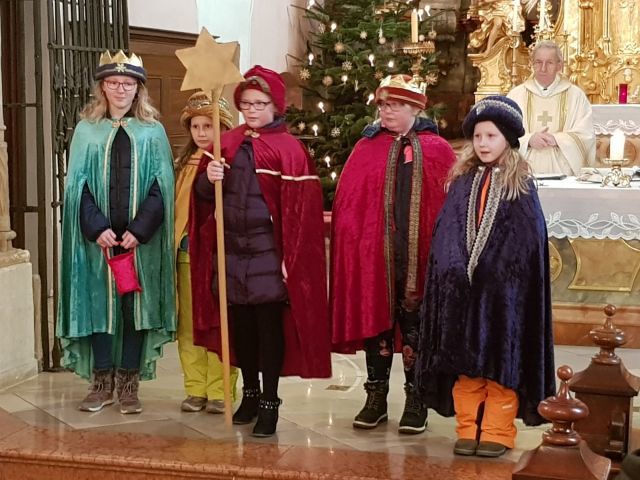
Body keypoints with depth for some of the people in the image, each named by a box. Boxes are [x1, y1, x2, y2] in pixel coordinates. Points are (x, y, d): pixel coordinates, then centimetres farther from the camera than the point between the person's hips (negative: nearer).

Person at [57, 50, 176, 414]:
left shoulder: (154, 132, 5)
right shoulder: (86, 130, 7)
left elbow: (162, 186, -1)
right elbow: (77, 185, 1)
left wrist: (139, 229, -13)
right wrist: (97, 228, -12)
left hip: (141, 239, 0)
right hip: (97, 238, 1)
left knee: (136, 305, 2)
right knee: (98, 302, 4)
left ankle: (129, 384, 11)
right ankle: (102, 383, 15)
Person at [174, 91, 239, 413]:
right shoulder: (183, 164, 15)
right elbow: (174, 207, 18)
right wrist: (173, 243, 10)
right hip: (186, 252, 5)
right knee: (189, 324, 8)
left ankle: (219, 391, 7)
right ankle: (195, 389, 16)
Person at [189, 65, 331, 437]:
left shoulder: (288, 149, -5)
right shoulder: (227, 144, 10)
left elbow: (301, 208, -9)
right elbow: (203, 195, 11)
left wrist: (290, 257, -13)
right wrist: (208, 179, -12)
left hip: (267, 251, -4)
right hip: (231, 248, 5)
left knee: (269, 324, -1)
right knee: (241, 322, 12)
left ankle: (270, 402, 9)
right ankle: (250, 391, 27)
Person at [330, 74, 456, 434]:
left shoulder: (437, 151, 2)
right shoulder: (365, 149, 6)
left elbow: (451, 206, -1)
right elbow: (347, 205, 2)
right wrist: (352, 247, -8)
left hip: (418, 256, -1)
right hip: (374, 255, 2)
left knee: (416, 327, 6)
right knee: (375, 321, 9)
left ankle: (416, 402, 18)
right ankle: (376, 397, 21)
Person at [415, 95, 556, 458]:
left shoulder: (521, 184, 0)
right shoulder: (462, 181, 10)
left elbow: (530, 238, -6)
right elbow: (446, 234, 4)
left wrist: (493, 272, -14)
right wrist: (456, 270, -9)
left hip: (505, 288, -3)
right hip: (462, 286, 3)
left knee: (503, 359, 2)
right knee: (465, 360, 6)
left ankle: (497, 431, 10)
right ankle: (468, 429, 15)